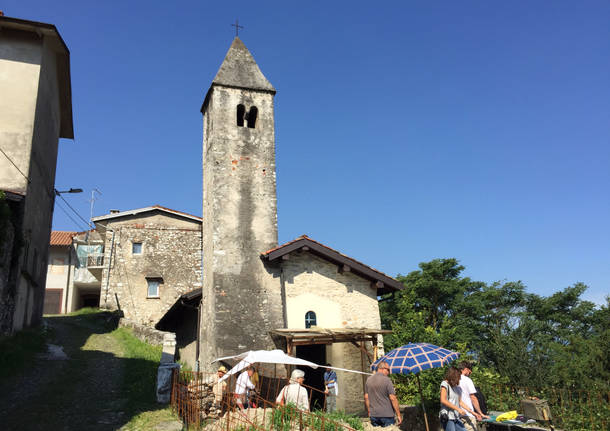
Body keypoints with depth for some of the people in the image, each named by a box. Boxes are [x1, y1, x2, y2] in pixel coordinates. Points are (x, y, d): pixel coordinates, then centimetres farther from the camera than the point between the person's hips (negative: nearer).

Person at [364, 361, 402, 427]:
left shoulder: (368, 380, 6)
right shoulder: (386, 380, -12)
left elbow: (366, 397, 9)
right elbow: (393, 398, -14)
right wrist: (398, 415, -9)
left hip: (373, 415, 5)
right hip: (386, 415, -5)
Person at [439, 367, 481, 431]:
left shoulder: (456, 387, 16)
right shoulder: (445, 384, -7)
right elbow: (443, 400, -15)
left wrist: (472, 412, 17)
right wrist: (458, 409, -15)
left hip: (456, 418, 8)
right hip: (447, 417, -8)